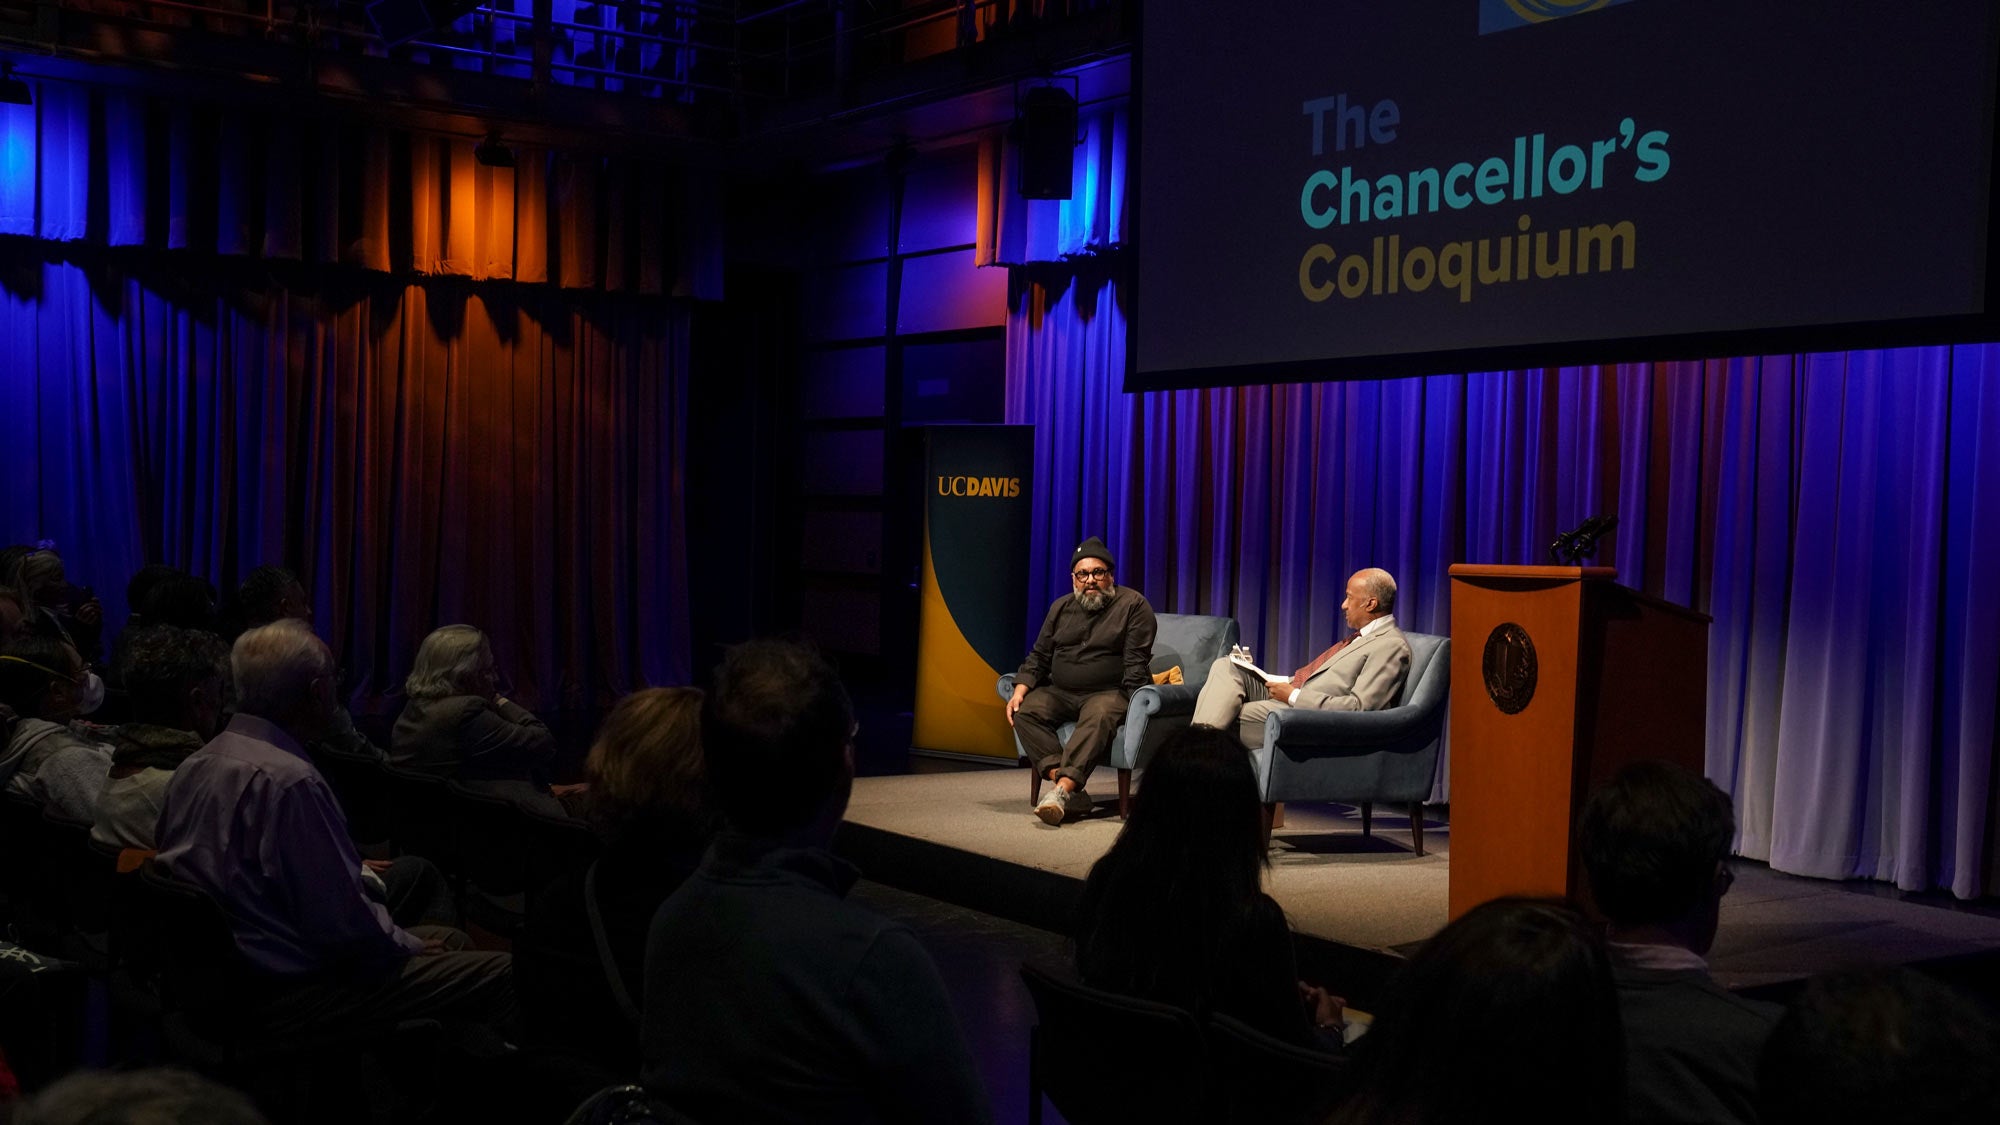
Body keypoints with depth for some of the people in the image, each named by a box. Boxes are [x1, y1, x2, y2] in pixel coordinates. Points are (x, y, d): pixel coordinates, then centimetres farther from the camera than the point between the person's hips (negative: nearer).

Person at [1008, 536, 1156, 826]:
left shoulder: (1133, 605, 0)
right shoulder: (1061, 607, 16)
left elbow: (1136, 664, -8)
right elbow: (1039, 656, 16)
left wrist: (1131, 705, -21)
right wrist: (1020, 690, -1)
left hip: (1109, 693, -5)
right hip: (1060, 693, 5)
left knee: (1099, 718, -38)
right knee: (1027, 711, -23)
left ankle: (1061, 790, -52)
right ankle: (1072, 793, -36)